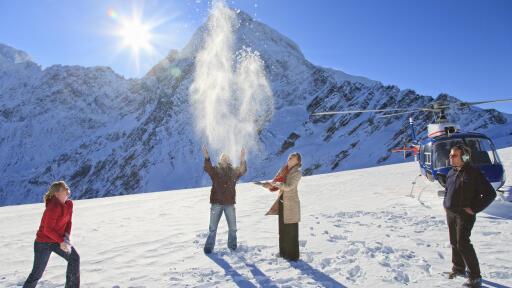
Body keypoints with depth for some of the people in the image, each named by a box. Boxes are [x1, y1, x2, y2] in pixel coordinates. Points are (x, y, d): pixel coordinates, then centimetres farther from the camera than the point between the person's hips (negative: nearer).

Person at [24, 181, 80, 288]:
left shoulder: (69, 204, -5)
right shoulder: (54, 207, -29)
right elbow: (47, 229, -24)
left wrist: (66, 237, -10)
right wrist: (61, 241, -19)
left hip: (58, 240, 7)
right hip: (43, 242, -7)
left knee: (74, 258, -2)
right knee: (37, 274, 3)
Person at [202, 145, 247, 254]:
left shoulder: (234, 171, 7)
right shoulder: (215, 170, 0)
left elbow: (242, 171, -10)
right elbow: (207, 168, -19)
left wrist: (242, 160, -27)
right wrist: (207, 157, -38)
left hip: (230, 203, 2)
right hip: (216, 203, -2)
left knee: (233, 228, 10)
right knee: (213, 228, 3)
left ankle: (232, 247, 27)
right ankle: (209, 247, 16)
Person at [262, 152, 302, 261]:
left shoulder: (297, 172, -12)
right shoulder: (284, 170, 8)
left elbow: (288, 186, -23)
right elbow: (277, 183, 11)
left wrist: (274, 184, -15)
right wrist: (269, 185, -9)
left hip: (291, 204, -7)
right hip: (281, 202, 7)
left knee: (291, 230, 2)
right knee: (282, 229, 15)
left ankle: (293, 255, 13)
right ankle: (284, 252, 28)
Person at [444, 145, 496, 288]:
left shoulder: (474, 173, -13)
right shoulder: (451, 173, 9)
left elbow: (490, 193, -13)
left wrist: (474, 209, -15)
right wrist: (446, 203, 12)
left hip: (464, 214, -7)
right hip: (450, 213, 7)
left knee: (463, 244, -11)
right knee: (454, 242, 16)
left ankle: (475, 276, 1)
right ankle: (458, 268, 33)